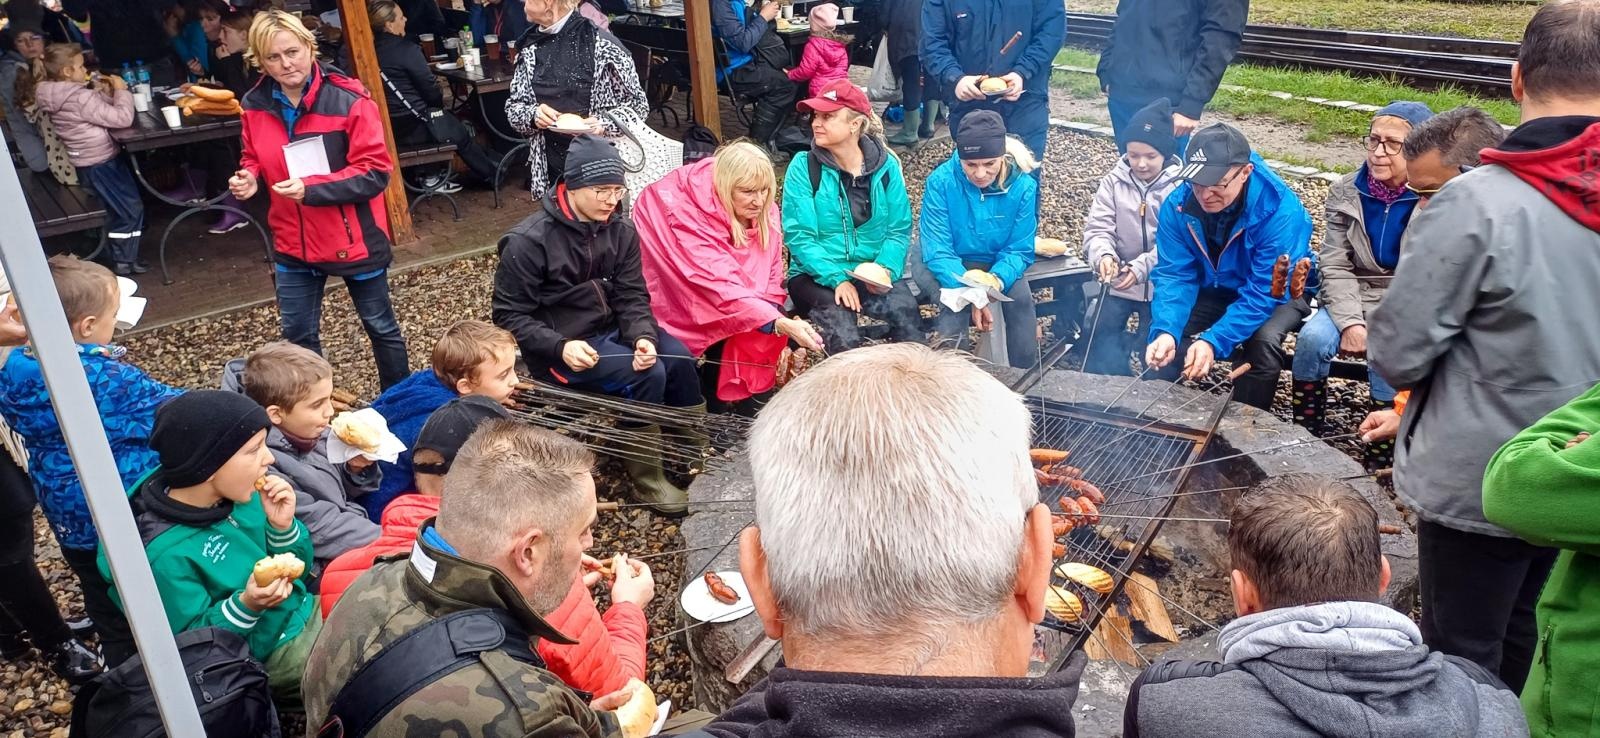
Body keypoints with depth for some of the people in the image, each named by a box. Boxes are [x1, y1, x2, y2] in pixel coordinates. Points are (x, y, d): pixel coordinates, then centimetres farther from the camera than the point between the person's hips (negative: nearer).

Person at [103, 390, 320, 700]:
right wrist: (246, 606, -33)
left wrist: (283, 526, -15)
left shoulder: (238, 493, -7)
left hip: (307, 610, 6)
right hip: (269, 653, -6)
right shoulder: (167, 553, -26)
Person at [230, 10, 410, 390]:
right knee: (298, 334, 14)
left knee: (380, 326, 12)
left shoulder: (349, 99, -17)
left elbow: (376, 172, -19)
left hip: (354, 239, -5)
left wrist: (311, 189, -28)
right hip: (293, 243, 5)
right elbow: (254, 160, 15)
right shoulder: (255, 105, -1)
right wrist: (249, 178, -9)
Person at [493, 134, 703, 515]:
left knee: (679, 358, -19)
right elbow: (510, 316, -12)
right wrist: (560, 347, -27)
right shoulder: (528, 242, -15)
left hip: (613, 328, 6)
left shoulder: (621, 230, 0)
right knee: (648, 375, -26)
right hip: (561, 346, -5)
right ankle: (647, 479, -10)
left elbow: (632, 296, 0)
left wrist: (642, 336, -22)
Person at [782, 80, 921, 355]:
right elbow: (799, 235, -11)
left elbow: (899, 229, 2)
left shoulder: (886, 166, 2)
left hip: (872, 275, 2)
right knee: (842, 332, -32)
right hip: (816, 275, -2)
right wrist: (836, 278, -23)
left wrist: (885, 268, -18)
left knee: (906, 310, -28)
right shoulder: (804, 166, -5)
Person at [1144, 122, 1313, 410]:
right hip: (1211, 289, 3)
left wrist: (1213, 341, -43)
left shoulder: (1281, 211, -31)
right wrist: (1165, 331, -37)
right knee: (1160, 336, -21)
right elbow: (1174, 275, -18)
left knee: (1264, 341, -32)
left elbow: (1264, 293, -32)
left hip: (1275, 292, -3)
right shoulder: (1177, 205, -20)